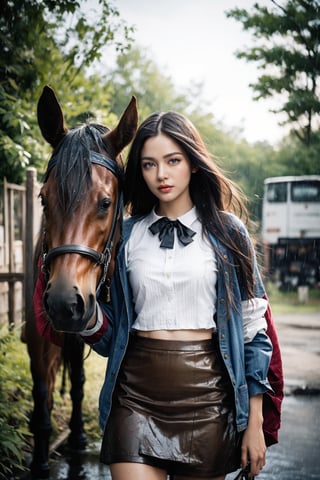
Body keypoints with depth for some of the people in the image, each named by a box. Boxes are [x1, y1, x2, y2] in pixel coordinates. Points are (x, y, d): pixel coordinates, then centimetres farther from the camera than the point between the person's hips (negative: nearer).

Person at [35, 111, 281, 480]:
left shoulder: (226, 231, 0)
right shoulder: (127, 235, 6)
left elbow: (252, 326, 0)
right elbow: (109, 335, 9)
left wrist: (255, 424, -3)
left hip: (205, 392, -1)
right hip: (136, 394, 1)